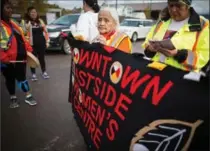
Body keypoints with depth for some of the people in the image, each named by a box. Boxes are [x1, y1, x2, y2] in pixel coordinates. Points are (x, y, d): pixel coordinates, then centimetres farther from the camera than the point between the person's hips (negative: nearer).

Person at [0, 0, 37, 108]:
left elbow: (21, 38, 16)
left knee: (21, 77, 7)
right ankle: (13, 98, 25)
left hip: (20, 57, 5)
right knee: (10, 79, 10)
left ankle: (28, 97, 17)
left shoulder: (13, 23, 14)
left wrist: (28, 49, 7)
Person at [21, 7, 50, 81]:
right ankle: (33, 74, 17)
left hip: (41, 43, 3)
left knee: (41, 58, 12)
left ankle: (44, 72, 24)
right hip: (32, 44, -2)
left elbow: (45, 31, 11)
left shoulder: (40, 21, 10)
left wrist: (47, 41, 8)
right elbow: (24, 33, -6)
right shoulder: (25, 22, 0)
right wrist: (27, 27, -23)